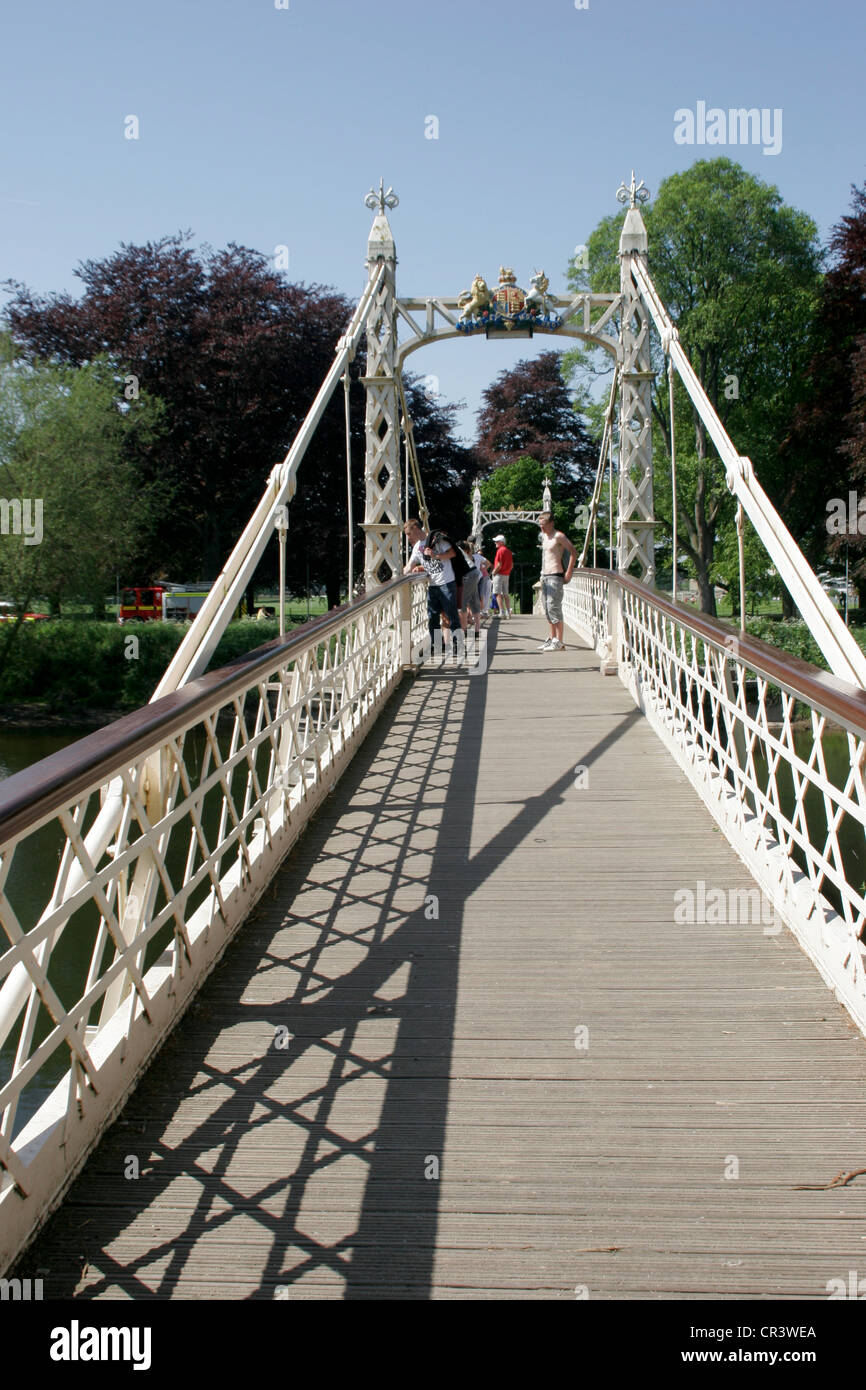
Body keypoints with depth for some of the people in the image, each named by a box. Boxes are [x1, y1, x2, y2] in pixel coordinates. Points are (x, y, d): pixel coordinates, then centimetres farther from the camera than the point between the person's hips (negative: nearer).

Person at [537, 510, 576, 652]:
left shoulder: (558, 536, -11)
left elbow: (573, 552, -14)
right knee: (547, 608, 10)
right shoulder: (544, 536, 16)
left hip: (555, 576, -9)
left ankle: (559, 642, -13)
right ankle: (552, 638, 17)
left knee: (553, 607, -13)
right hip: (545, 576, 9)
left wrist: (568, 573, -17)